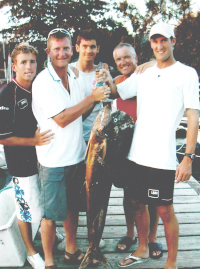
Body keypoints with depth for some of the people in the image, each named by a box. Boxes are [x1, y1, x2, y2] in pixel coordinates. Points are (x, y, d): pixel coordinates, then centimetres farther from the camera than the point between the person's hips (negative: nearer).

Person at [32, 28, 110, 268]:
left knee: (72, 207, 20)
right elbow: (62, 119, -21)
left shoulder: (72, 76, 8)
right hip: (53, 160, -7)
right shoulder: (42, 82, -15)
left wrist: (98, 95, 1)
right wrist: (92, 97, -19)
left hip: (76, 156, 7)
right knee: (51, 214, 5)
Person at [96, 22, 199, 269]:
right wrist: (108, 81, -14)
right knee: (139, 203, 17)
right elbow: (117, 92, 10)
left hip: (163, 158, -5)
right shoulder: (144, 74, 11)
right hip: (136, 155, 5)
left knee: (165, 210, 5)